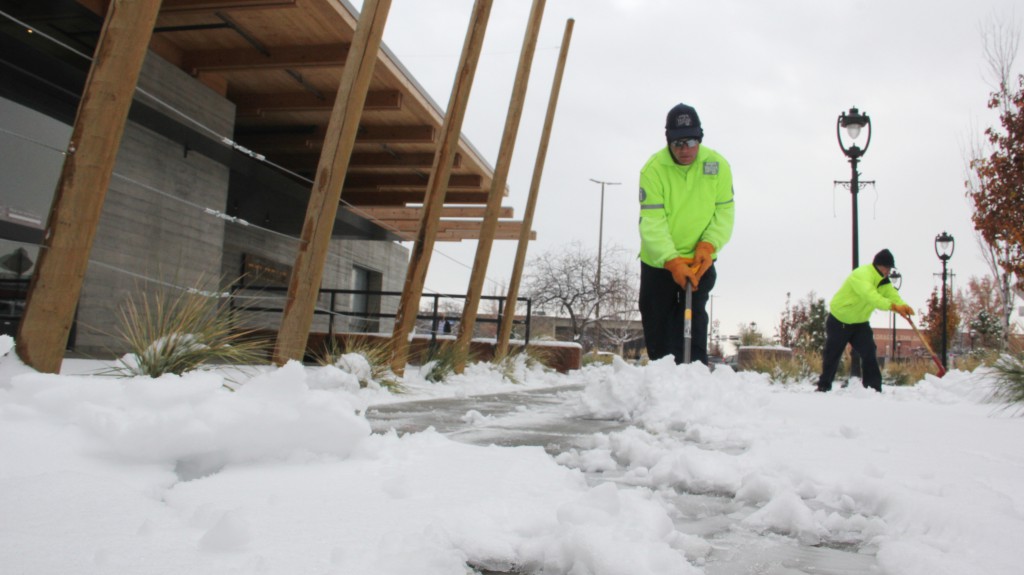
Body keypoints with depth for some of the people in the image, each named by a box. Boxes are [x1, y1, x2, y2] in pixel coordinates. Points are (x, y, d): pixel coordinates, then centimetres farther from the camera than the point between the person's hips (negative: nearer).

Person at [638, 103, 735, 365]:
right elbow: (651, 222, -22)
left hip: (699, 259, 1)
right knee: (656, 321, 7)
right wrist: (672, 261, -30)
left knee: (694, 318, -8)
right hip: (658, 261, 0)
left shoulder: (717, 164, -10)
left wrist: (708, 246, -20)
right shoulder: (653, 169, -19)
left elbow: (725, 211, -5)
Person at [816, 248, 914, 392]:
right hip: (839, 321, -7)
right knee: (832, 355, 1)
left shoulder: (883, 281, 2)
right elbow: (871, 296, -43)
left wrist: (903, 306, -37)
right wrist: (893, 306, -55)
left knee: (869, 353, -6)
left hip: (860, 323, 7)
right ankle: (824, 386, 16)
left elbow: (893, 295, -14)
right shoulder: (862, 275, -27)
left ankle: (874, 388, -3)